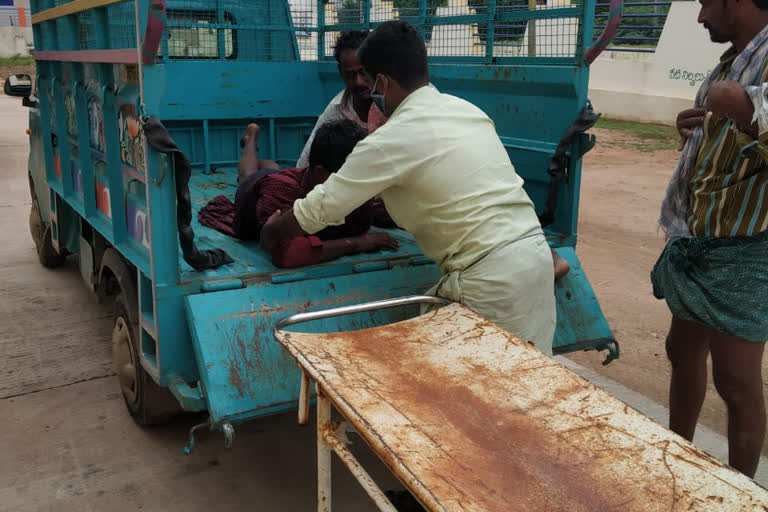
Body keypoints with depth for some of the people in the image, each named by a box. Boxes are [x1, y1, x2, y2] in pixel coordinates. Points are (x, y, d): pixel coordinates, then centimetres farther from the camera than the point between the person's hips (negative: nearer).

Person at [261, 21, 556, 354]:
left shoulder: (394, 137, -11)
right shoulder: (465, 109, 12)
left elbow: (321, 208, -4)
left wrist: (270, 233, 15)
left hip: (491, 276, -8)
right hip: (535, 252, 8)